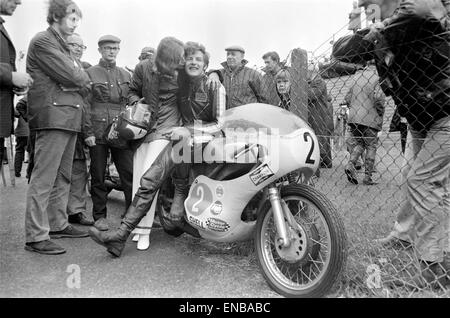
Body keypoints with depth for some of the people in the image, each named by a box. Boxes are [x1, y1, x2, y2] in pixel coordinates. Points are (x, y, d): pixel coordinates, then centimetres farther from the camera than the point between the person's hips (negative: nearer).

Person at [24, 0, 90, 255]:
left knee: (63, 176, 14)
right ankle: (36, 236, -3)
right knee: (44, 178, -8)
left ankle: (58, 224, 24)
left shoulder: (61, 44, 25)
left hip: (69, 117, 10)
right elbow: (70, 76, -13)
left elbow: (76, 77, 18)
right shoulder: (43, 41, -5)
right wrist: (85, 80, 4)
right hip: (53, 115, -10)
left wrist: (80, 80, -2)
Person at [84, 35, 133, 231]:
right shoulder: (90, 73, 6)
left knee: (129, 173, -3)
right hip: (98, 132, -2)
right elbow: (85, 104, 0)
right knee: (98, 176, 4)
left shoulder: (125, 75, 17)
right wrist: (88, 132, -8)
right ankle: (99, 215, 15)